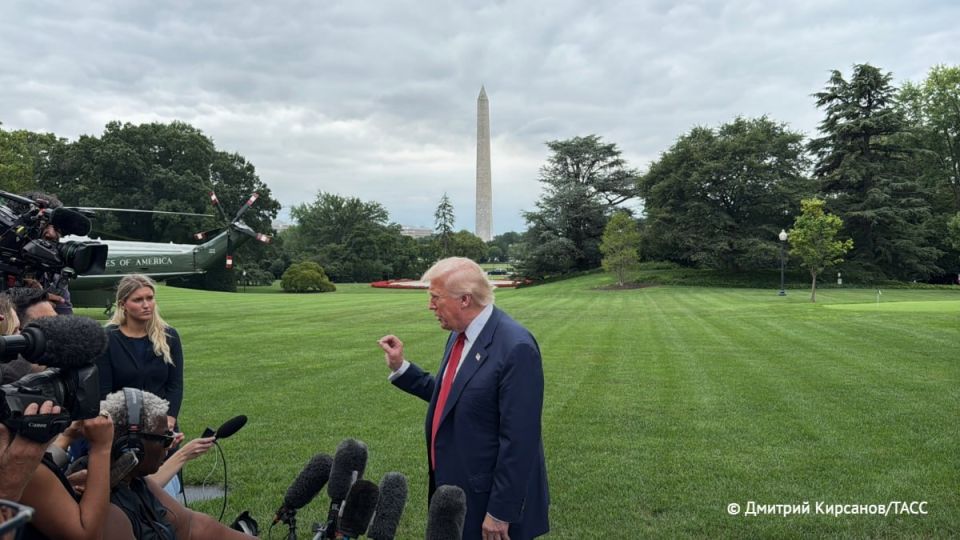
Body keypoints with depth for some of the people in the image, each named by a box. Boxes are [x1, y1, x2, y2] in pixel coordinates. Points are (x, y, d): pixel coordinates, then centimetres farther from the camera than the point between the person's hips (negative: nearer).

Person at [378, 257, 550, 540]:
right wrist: (400, 368, 7)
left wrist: (500, 513, -20)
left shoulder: (515, 347, -24)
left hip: (489, 498, -8)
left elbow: (519, 439, -24)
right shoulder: (459, 334, 4)